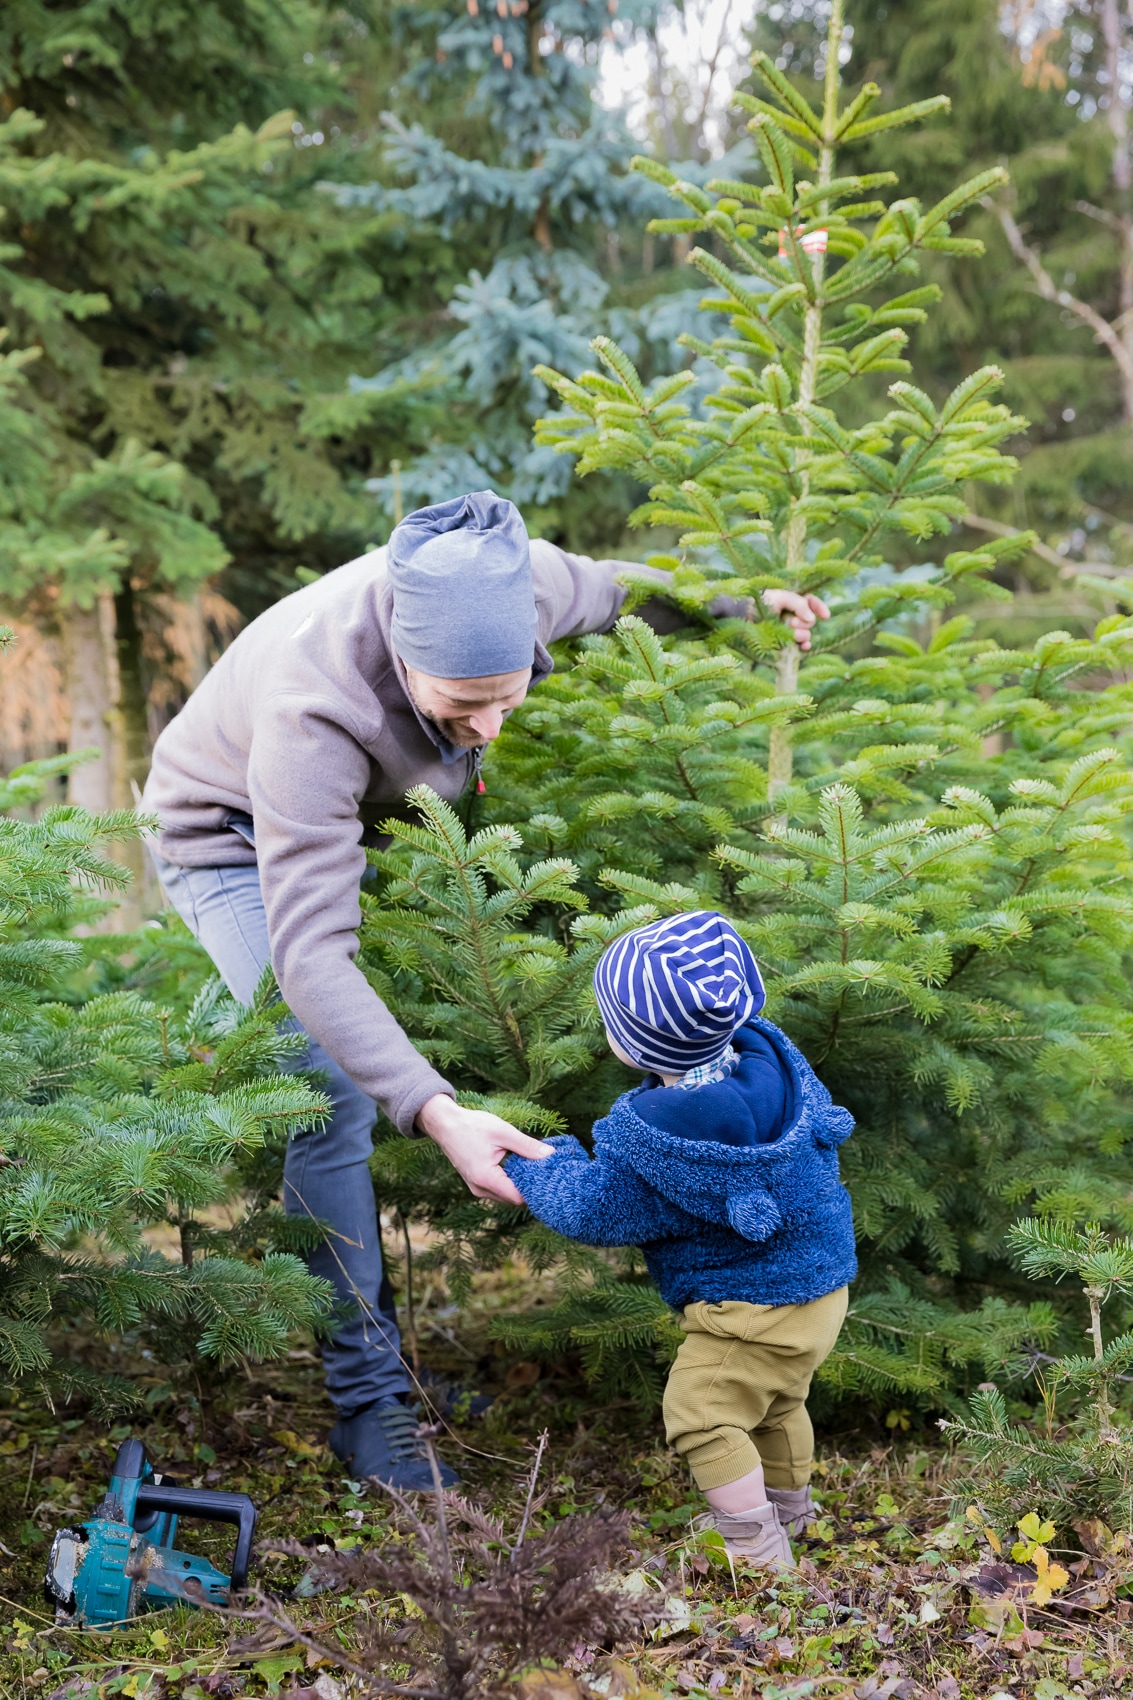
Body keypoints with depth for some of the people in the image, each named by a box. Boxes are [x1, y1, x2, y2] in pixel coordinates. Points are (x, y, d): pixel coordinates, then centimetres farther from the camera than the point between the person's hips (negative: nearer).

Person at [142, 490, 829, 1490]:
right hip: (235, 845, -6)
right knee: (338, 1095, -19)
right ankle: (368, 1399, -9)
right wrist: (438, 1115, -59)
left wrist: (745, 598, 6)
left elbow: (608, 591, -3)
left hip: (357, 822, 7)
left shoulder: (507, 581, -29)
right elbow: (311, 952, -49)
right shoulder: (311, 712, -46)